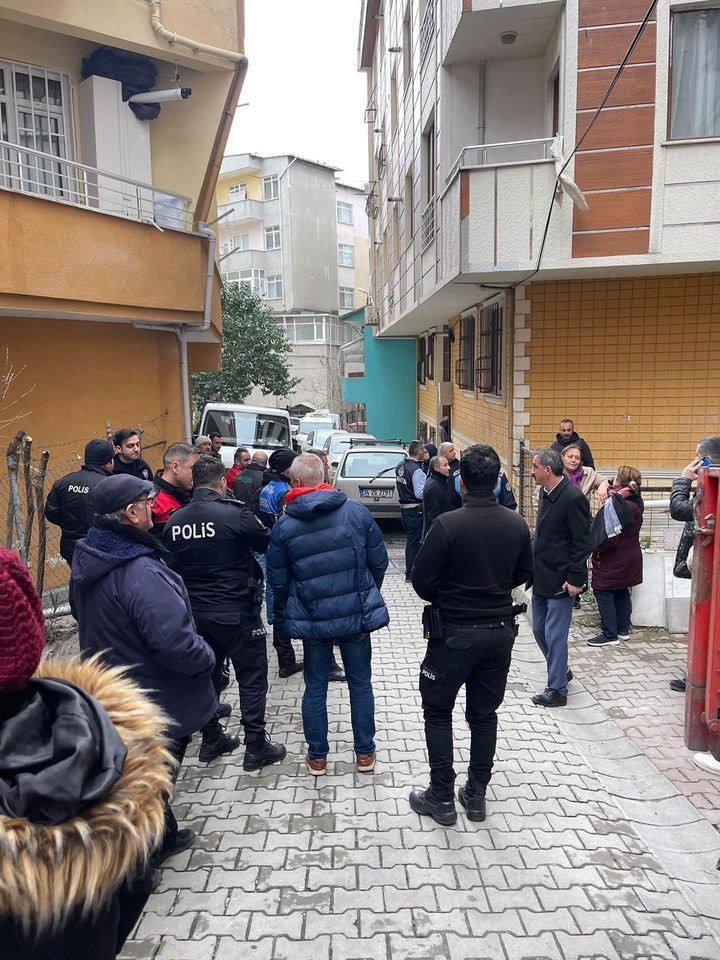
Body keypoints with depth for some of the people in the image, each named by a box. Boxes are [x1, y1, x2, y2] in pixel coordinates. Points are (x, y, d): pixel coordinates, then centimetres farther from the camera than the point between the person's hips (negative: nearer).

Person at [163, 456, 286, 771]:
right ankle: (256, 748, 14)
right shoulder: (235, 514, -18)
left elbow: (171, 564, 7)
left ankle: (211, 741, 31)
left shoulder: (174, 521, -1)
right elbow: (268, 544, -6)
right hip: (236, 612, -5)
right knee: (252, 678, 8)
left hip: (194, 613, 6)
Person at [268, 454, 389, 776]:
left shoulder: (284, 526, -9)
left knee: (315, 687, 14)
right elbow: (379, 561, 0)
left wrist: (283, 611, 19)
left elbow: (277, 579, 0)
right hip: (357, 614, 1)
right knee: (360, 683, 15)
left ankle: (317, 756, 26)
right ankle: (364, 753, 26)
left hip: (311, 619, 0)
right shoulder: (357, 511, -7)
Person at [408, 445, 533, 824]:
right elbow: (523, 574, 8)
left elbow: (421, 580, -15)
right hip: (500, 632, 5)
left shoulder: (448, 525, -20)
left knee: (438, 711, 12)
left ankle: (442, 797, 18)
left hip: (455, 633, -4)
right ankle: (476, 795, 27)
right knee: (484, 714, 17)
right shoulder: (517, 525, -4)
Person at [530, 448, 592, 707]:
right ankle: (561, 672, 38)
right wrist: (533, 568, 13)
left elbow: (582, 542, -17)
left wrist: (574, 579, -18)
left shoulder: (573, 498, -19)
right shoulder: (546, 493, 8)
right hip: (541, 577, 9)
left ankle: (557, 690, 14)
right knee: (539, 630, 17)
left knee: (554, 635, 0)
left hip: (560, 580, -9)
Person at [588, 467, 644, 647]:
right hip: (631, 558, 9)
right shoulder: (636, 504, 2)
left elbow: (608, 538, -27)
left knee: (603, 593, 1)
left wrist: (596, 550, -10)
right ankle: (623, 630, 31)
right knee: (622, 592, 20)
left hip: (613, 560, -9)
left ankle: (610, 635, 5)